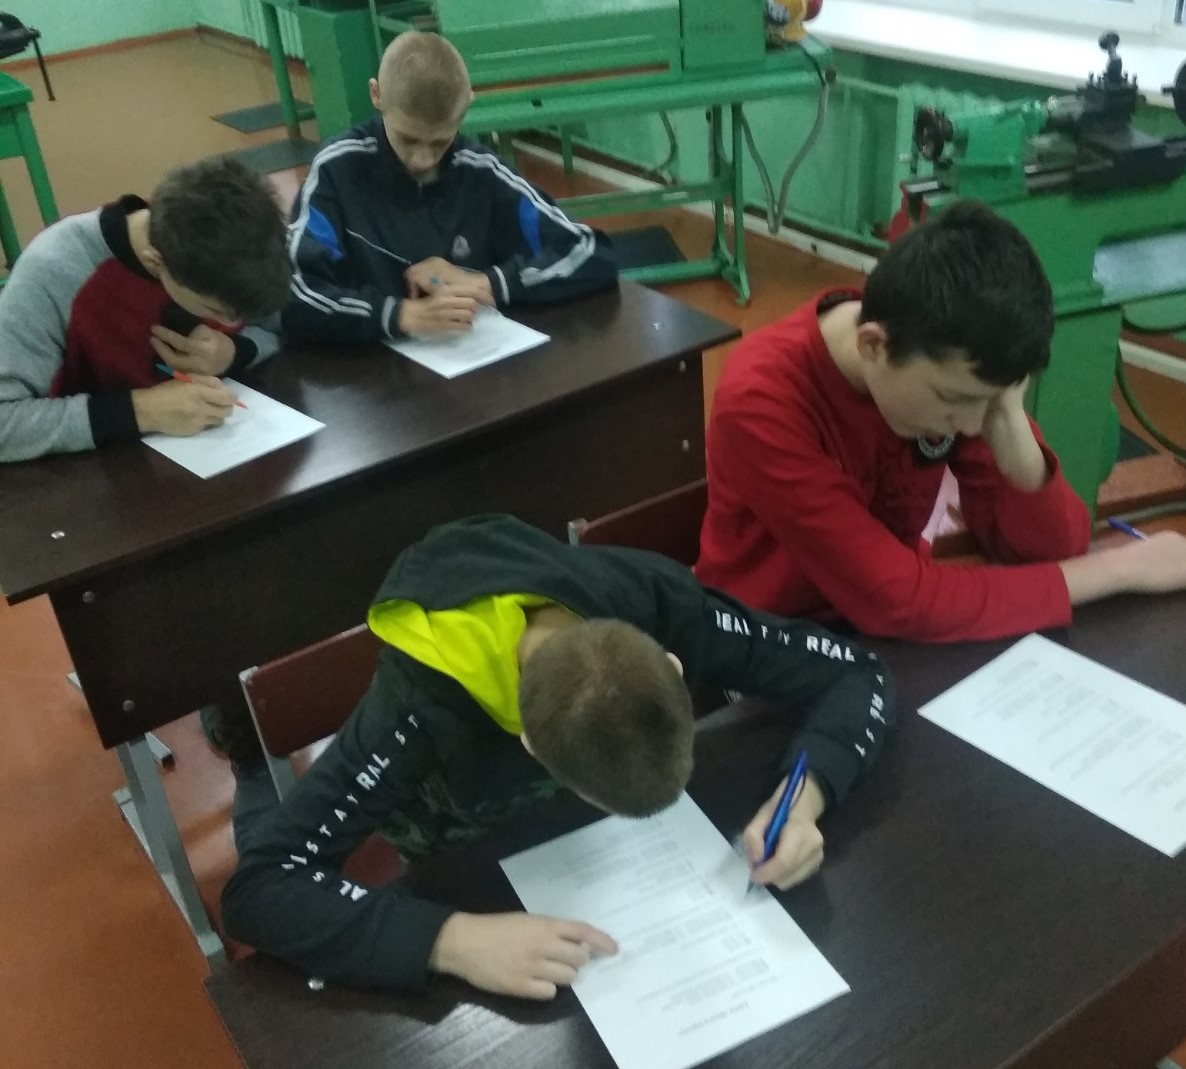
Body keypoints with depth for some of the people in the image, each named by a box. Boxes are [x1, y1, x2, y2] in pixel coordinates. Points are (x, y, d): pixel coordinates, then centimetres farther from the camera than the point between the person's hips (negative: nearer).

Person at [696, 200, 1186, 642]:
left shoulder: (951, 364, -12)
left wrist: (1008, 422, -26)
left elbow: (1049, 550, -10)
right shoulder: (762, 403, -27)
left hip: (889, 624, 5)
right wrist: (1118, 568, -20)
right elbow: (899, 602, -28)